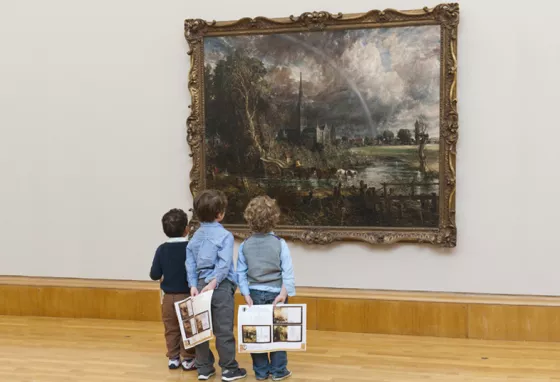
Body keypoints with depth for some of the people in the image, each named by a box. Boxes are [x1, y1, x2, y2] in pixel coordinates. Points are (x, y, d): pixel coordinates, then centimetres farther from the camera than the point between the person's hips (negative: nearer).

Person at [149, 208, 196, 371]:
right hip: (187, 296, -3)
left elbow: (154, 275, -4)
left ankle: (173, 358, 20)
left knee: (171, 329, 14)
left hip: (168, 297, 3)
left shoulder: (162, 249, -4)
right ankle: (188, 359, 11)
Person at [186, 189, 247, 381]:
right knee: (224, 330, 1)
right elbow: (224, 264, -19)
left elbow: (190, 262, 5)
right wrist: (214, 282, -19)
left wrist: (193, 285, 1)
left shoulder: (195, 236, 10)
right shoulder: (225, 235, -9)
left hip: (200, 285, 6)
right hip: (221, 286, -6)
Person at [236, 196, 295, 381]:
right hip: (275, 293, -2)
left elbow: (241, 272, -3)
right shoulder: (279, 243, -7)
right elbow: (287, 271, -12)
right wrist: (284, 292, -13)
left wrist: (246, 294, -2)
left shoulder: (245, 245, -1)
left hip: (254, 294, 2)